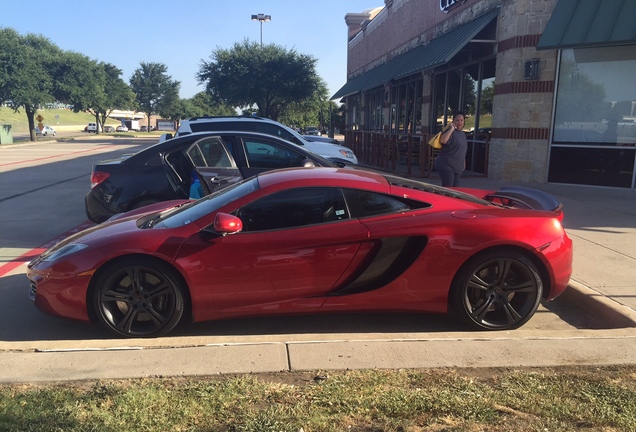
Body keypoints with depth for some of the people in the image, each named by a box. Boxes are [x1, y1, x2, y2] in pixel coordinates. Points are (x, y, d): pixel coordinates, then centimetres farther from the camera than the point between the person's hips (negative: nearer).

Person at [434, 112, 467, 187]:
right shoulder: (451, 132, -10)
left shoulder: (463, 134, 17)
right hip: (446, 165, -9)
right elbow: (443, 140, -33)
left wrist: (463, 163, 27)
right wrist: (452, 129, -27)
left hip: (457, 167, 9)